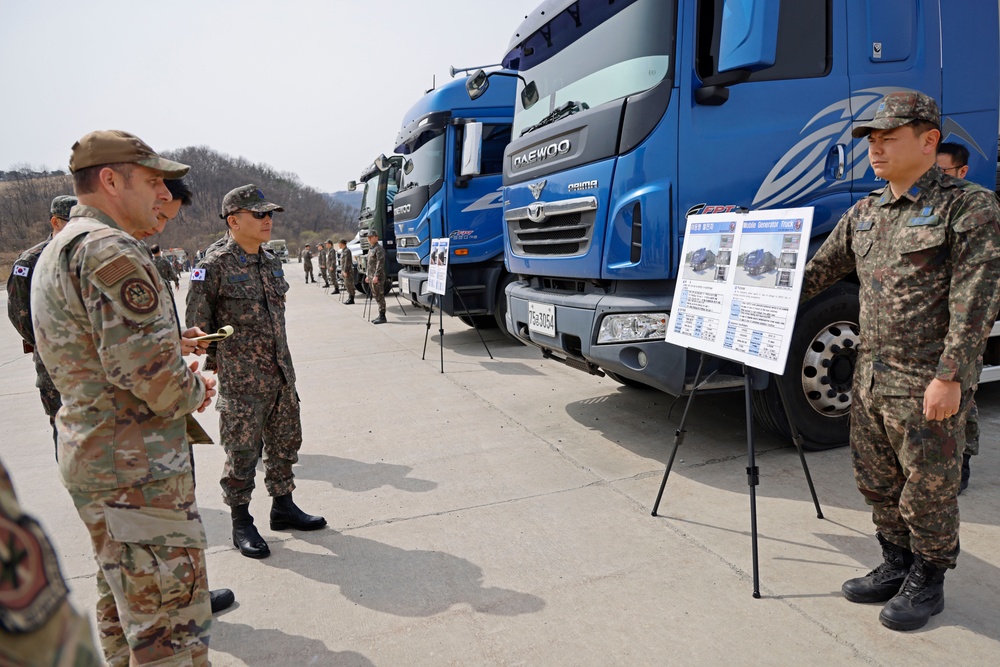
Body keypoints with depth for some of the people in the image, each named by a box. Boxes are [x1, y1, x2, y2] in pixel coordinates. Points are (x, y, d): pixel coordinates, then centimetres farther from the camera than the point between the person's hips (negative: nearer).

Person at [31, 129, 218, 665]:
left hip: (92, 459, 11)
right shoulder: (109, 250, -19)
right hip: (136, 470, -11)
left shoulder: (57, 250, 15)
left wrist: (168, 346, 11)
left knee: (123, 603, 26)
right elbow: (151, 374, -27)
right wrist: (193, 390, -6)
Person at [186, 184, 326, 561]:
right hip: (241, 381, -7)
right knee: (242, 452, 4)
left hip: (281, 375, 7)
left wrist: (283, 363, 16)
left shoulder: (272, 263, 9)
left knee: (285, 443, 16)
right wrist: (215, 364, -4)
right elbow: (197, 323, -7)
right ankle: (241, 523, 21)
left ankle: (283, 507, 33)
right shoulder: (215, 267, -12)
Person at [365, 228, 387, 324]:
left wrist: (376, 276, -25)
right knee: (376, 296, 13)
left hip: (377, 278, -10)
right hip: (372, 277, 10)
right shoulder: (370, 249, 19)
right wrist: (368, 276, 24)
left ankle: (382, 317, -4)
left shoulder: (379, 249, -12)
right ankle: (380, 316, 20)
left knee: (380, 297, -7)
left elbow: (380, 263, -20)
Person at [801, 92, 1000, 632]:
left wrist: (949, 376, -20)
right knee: (877, 484, 16)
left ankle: (927, 583, 26)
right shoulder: (864, 213, 12)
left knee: (928, 490, 7)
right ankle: (896, 566, 35)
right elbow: (818, 272, 17)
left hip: (927, 386, -6)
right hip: (870, 380, 7)